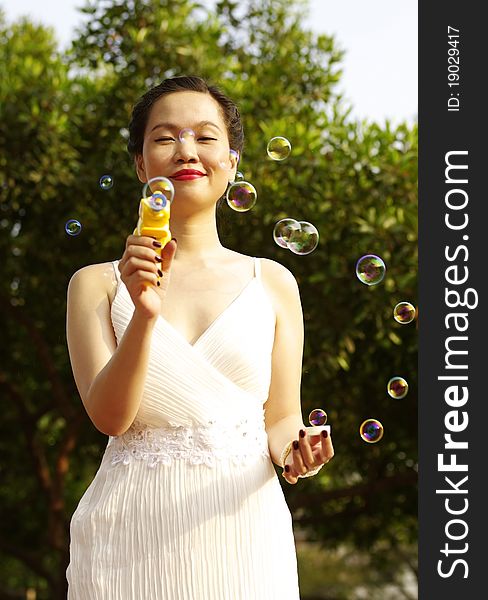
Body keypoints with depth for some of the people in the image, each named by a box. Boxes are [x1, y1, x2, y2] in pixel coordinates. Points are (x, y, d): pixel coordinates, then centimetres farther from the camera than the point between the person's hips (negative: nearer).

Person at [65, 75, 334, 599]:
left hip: (243, 537, 1)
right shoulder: (96, 285, 4)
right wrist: (145, 315, -19)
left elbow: (281, 417, 9)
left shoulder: (272, 282, 7)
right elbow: (109, 416, -6)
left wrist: (291, 447, -12)